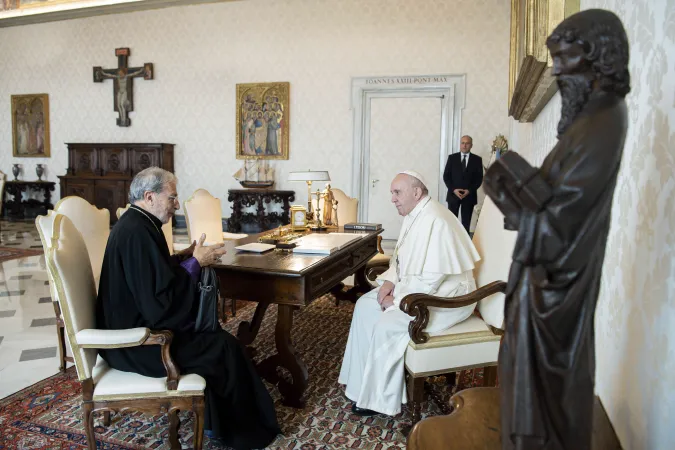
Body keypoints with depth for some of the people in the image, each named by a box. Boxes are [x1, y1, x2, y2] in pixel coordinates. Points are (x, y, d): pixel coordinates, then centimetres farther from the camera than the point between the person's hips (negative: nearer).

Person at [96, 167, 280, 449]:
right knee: (223, 346, -7)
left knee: (209, 329, 14)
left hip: (134, 324, 11)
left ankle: (216, 417, 22)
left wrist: (188, 258, 4)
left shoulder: (134, 224, 7)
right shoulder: (137, 233, -26)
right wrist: (195, 263, -19)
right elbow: (160, 302, -29)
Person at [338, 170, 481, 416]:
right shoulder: (414, 214, 5)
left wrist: (395, 299, -19)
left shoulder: (435, 222, -27)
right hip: (415, 286, 10)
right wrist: (389, 281, -1)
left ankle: (381, 399, -4)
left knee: (386, 326, -23)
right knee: (365, 305, 3)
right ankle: (363, 379, 11)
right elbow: (401, 258, 17)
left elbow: (430, 280, -29)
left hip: (444, 296, -10)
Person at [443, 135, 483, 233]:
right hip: (453, 194, 0)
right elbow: (446, 176, 2)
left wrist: (469, 190, -11)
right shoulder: (452, 158, 5)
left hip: (469, 195, 0)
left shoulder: (477, 159, 4)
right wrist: (453, 189, -11)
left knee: (466, 222, 2)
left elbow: (479, 178, 2)